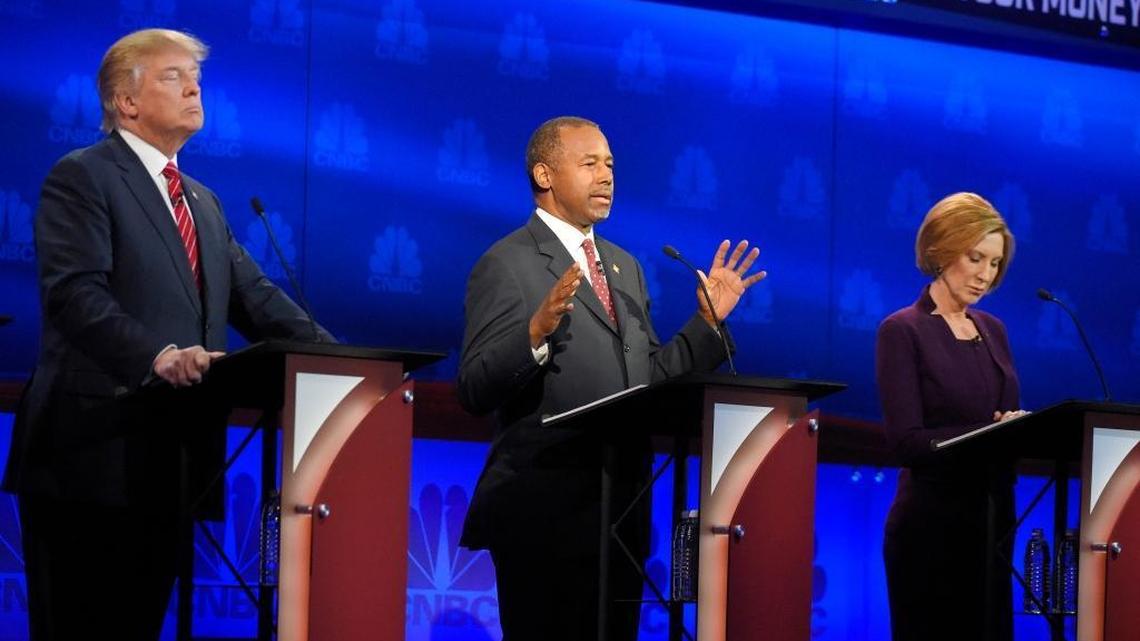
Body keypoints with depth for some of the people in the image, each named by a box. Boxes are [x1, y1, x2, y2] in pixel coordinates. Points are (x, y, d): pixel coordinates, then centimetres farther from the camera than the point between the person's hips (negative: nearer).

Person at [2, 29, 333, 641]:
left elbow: (255, 297, 14)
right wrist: (157, 355, -32)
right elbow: (76, 293, -17)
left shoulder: (203, 201, 22)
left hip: (172, 462, 8)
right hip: (94, 454, -8)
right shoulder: (81, 178, -4)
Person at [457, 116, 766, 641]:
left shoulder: (624, 267, 19)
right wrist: (537, 332, -29)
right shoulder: (506, 264, -5)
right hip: (545, 515, -7)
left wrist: (708, 320, 9)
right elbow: (473, 390, -14)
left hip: (620, 512, 7)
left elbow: (649, 378, 18)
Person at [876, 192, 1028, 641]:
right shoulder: (903, 331, -6)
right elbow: (906, 441, -15)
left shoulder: (992, 330, 14)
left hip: (992, 520, 6)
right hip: (932, 526, -6)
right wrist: (990, 434, -24)